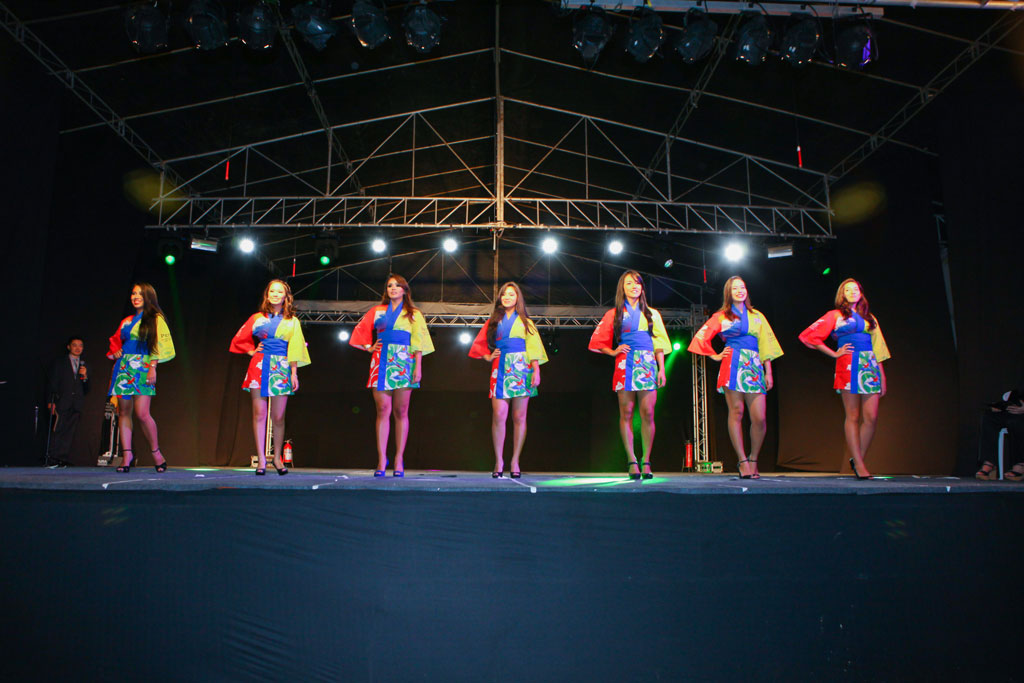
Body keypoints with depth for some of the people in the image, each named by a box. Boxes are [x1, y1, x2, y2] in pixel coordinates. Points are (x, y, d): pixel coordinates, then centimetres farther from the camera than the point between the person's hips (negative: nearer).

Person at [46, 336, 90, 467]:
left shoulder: (84, 365, 21)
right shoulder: (59, 363, 13)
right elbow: (52, 383, 7)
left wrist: (85, 376, -2)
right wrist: (51, 401, -4)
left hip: (76, 404, 3)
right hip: (62, 402, -3)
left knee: (70, 432, -3)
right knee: (59, 430, -12)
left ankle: (62, 458, -2)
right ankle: (52, 457, -9)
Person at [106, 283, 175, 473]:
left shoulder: (155, 319, 3)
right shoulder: (126, 321, 19)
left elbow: (161, 344, -4)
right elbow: (116, 340, 31)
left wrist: (153, 367, -13)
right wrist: (114, 352, 9)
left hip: (142, 368, -6)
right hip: (124, 367, 6)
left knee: (141, 413, -14)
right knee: (124, 412, 1)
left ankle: (156, 452, 1)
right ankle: (127, 455, 5)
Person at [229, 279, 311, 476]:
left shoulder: (292, 321, 10)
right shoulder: (257, 318, 10)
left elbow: (294, 349, 6)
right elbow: (239, 339, 19)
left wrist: (294, 373, 0)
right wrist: (251, 351, 7)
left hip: (281, 368, 0)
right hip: (259, 367, 1)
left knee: (278, 417, -1)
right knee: (259, 414, -5)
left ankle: (277, 457, 13)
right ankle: (261, 459, -2)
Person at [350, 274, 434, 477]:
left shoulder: (413, 314, 12)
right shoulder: (377, 311, 17)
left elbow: (418, 343, 5)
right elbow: (361, 331, 23)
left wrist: (418, 367, -4)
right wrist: (368, 347, 7)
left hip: (403, 363, -1)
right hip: (381, 363, 1)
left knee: (400, 412, -1)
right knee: (383, 411, -5)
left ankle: (399, 460, 2)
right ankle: (381, 460, -4)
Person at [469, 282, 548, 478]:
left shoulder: (526, 322, 14)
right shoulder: (493, 321, 17)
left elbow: (534, 348, 5)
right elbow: (478, 344, 24)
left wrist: (536, 371, -6)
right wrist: (488, 357, 6)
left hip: (521, 369, -1)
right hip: (500, 369, 1)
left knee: (519, 417, -2)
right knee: (498, 415, -9)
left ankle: (515, 462, 2)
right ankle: (498, 461, -3)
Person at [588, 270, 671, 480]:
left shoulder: (652, 314, 16)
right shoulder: (614, 314, 12)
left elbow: (659, 343, 12)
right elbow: (598, 341, 15)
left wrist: (661, 369, 4)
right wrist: (613, 352, 1)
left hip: (648, 364, 1)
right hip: (625, 365, -1)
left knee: (647, 413, -6)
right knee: (626, 413, -3)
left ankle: (646, 461, 0)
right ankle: (632, 461, 1)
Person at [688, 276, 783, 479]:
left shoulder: (757, 316, 20)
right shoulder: (721, 316, 11)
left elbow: (766, 344, 16)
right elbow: (701, 337, 11)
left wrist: (768, 372, 9)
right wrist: (715, 356, 7)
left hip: (754, 366, 2)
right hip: (733, 365, -2)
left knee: (759, 417, -8)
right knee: (736, 413, -7)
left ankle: (753, 460, 7)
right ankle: (742, 461, -4)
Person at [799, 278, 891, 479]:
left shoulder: (869, 318, 20)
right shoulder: (835, 315, 8)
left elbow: (878, 349, 18)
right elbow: (810, 336, 2)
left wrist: (882, 377, 12)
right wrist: (834, 354, 0)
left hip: (870, 366, 4)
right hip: (849, 365, -4)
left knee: (871, 417, -5)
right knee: (853, 416, -4)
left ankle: (858, 459, 8)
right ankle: (858, 463, -1)